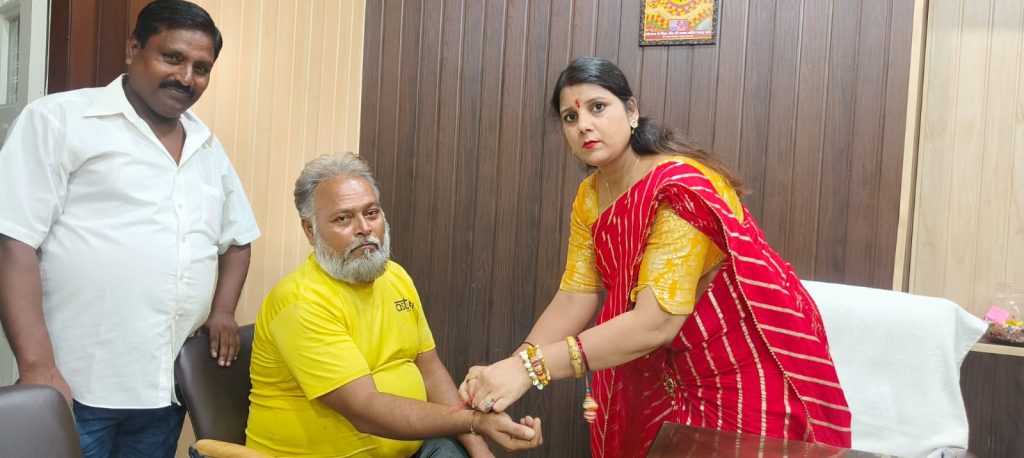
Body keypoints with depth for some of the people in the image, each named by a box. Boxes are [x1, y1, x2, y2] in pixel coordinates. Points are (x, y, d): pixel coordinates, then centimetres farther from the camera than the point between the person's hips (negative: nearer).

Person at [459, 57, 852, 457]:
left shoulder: (681, 187, -26)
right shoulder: (590, 198, -1)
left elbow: (656, 322, -32)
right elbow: (575, 298, -6)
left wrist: (530, 367, -37)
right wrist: (508, 370, -22)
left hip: (751, 371, -6)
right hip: (674, 375, 7)